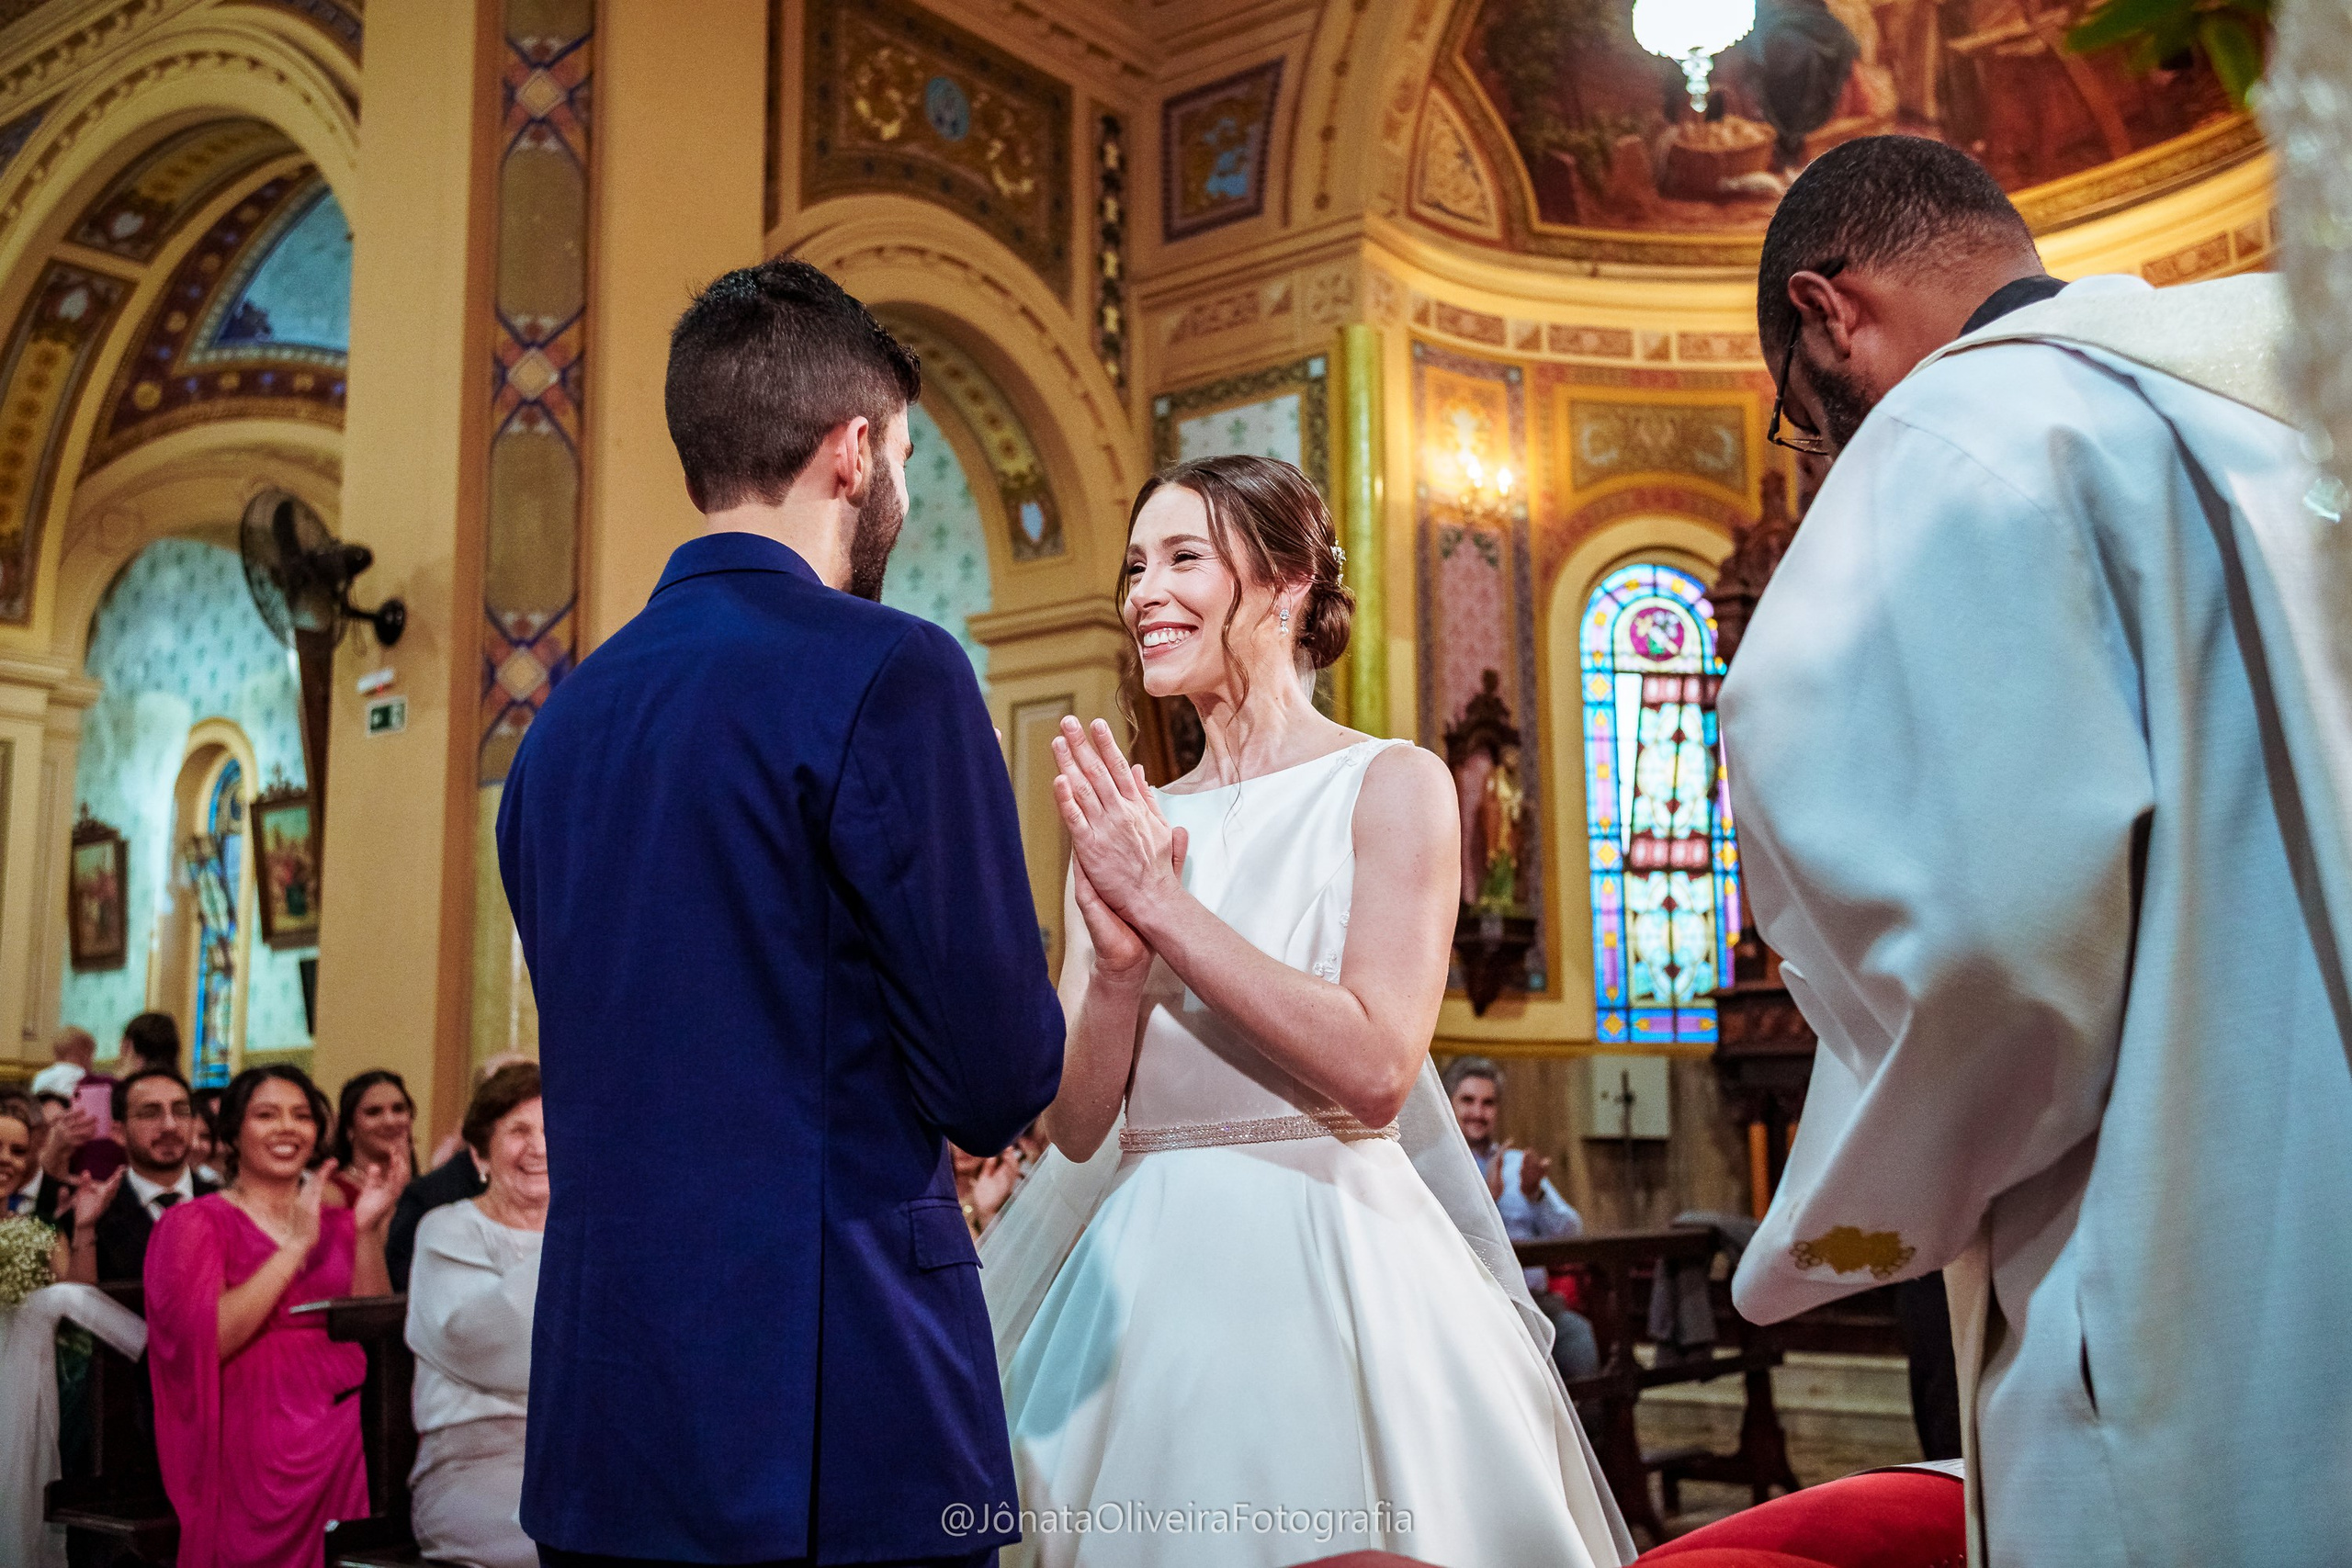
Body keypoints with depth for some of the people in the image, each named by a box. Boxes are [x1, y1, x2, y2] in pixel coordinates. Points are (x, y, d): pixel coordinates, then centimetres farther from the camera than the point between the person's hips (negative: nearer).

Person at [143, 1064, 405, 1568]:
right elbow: (206, 1340, -10)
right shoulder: (193, 1223, 8)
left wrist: (368, 1232, -5)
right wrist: (298, 1245, -10)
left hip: (350, 1409, 5)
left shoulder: (336, 1221, 20)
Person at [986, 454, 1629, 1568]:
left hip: (1331, 1266, -4)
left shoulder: (1392, 786, -5)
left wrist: (1165, 907, -15)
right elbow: (1077, 1122, 4)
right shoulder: (1125, 828, 7)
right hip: (1154, 1275, 4)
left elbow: (1376, 1071, -17)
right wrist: (1119, 961, -15)